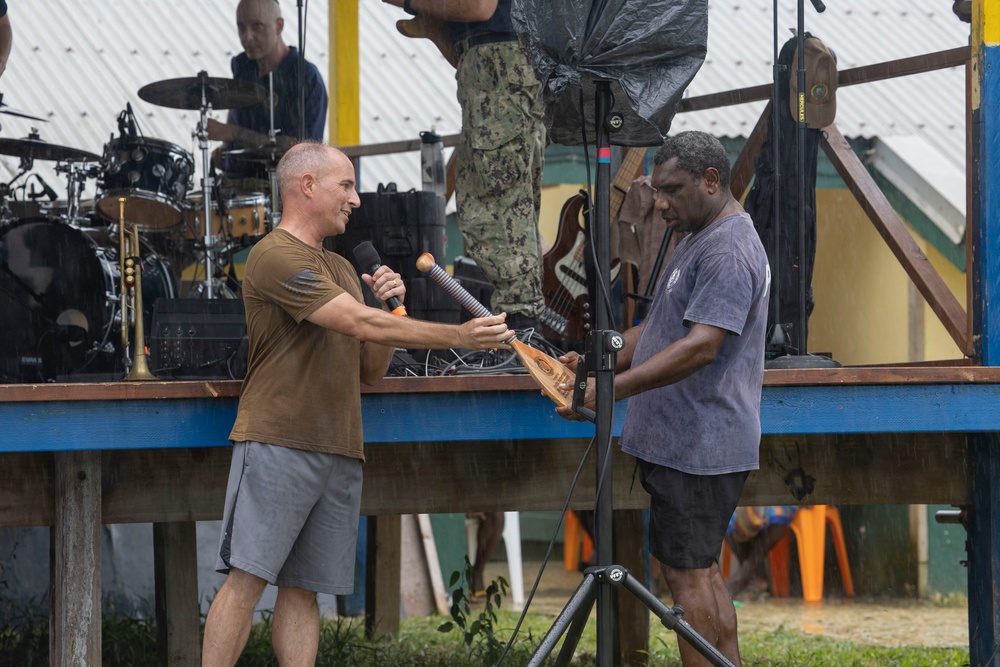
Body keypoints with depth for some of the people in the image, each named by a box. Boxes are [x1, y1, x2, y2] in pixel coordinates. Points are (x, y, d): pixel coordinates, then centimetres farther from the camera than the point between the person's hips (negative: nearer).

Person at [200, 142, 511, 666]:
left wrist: (391, 306, 4)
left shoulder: (341, 269, 23)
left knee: (302, 589, 2)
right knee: (247, 578, -12)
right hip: (278, 443, -8)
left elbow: (370, 371, 22)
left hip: (339, 454, 8)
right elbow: (361, 324, -15)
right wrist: (459, 336, -12)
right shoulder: (277, 256, -7)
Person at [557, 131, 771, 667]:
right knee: (701, 570, 12)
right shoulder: (697, 240, 19)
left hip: (699, 447, -11)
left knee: (688, 573, -9)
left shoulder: (728, 252, -16)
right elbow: (657, 330, 24)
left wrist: (610, 389, -31)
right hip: (681, 442, 11)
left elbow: (701, 345, -26)